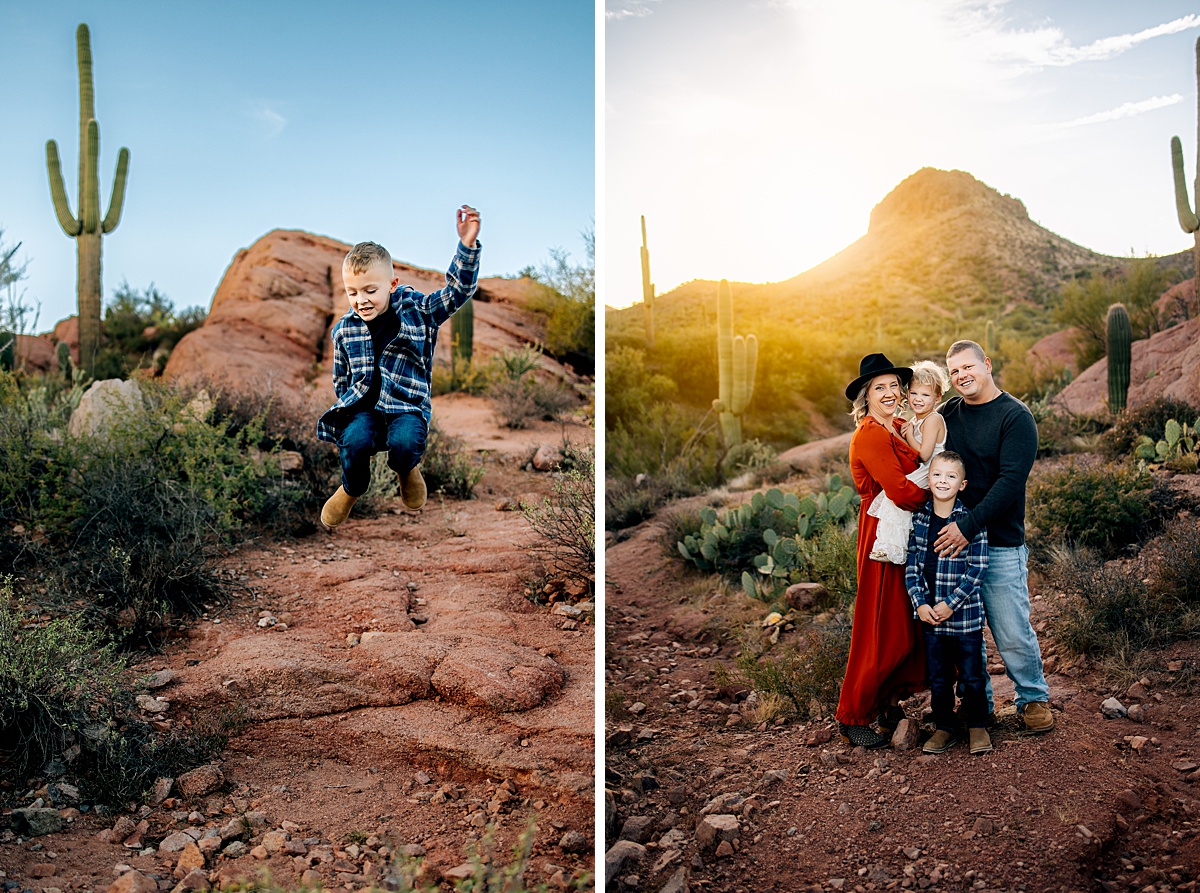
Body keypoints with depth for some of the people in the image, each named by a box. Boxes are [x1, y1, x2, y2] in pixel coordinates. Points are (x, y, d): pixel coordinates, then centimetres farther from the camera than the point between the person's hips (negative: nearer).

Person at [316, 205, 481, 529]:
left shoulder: (417, 311, 1)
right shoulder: (345, 330, 7)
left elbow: (458, 290, -7)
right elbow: (341, 378, 19)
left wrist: (468, 246, -20)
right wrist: (350, 405, 1)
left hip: (407, 406, -2)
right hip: (362, 406, 2)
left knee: (405, 442, -35)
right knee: (354, 440, -31)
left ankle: (406, 470, 8)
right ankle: (352, 489, 6)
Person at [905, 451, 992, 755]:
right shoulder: (919, 518, 1)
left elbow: (978, 569, -11)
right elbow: (911, 564, 3)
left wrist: (950, 604, -15)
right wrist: (920, 603, -7)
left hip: (965, 613, -3)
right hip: (929, 615, 3)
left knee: (971, 676, 8)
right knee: (938, 677, 13)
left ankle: (977, 727, 26)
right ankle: (944, 728, 27)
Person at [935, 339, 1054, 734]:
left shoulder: (1015, 417, -6)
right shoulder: (947, 413, 9)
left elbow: (1010, 481, -15)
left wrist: (968, 526, -21)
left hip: (1000, 544, -4)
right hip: (951, 538, 5)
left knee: (1013, 633, 1)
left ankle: (1033, 698, 24)